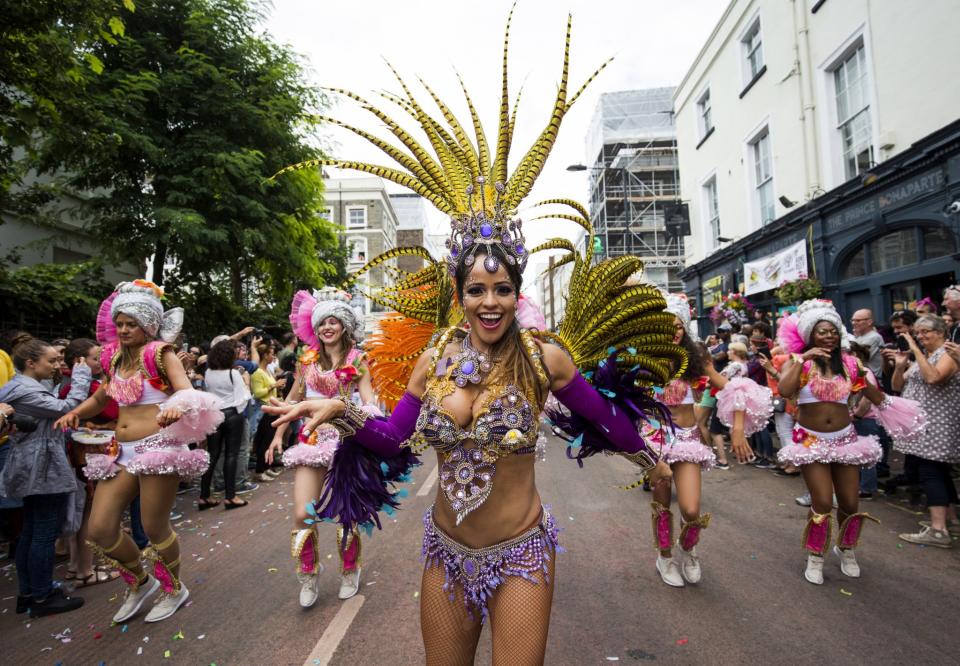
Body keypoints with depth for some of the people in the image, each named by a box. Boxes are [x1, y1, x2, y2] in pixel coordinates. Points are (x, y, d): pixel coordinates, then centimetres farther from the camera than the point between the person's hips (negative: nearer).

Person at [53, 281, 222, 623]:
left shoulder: (161, 353, -7)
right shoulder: (115, 357, 12)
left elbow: (187, 392, -22)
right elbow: (101, 396, 28)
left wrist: (177, 408, -44)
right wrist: (75, 413, 9)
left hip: (159, 448, -7)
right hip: (122, 451, 7)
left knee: (155, 528, 3)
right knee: (99, 529, 5)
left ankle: (174, 589, 29)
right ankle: (139, 583, 30)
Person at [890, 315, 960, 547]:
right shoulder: (920, 357, 16)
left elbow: (933, 377, -29)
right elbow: (898, 386, 14)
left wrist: (916, 350, -24)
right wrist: (900, 366, -3)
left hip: (936, 424, -9)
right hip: (920, 423, 9)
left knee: (930, 472, -13)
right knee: (939, 472, 16)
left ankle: (938, 530, -13)